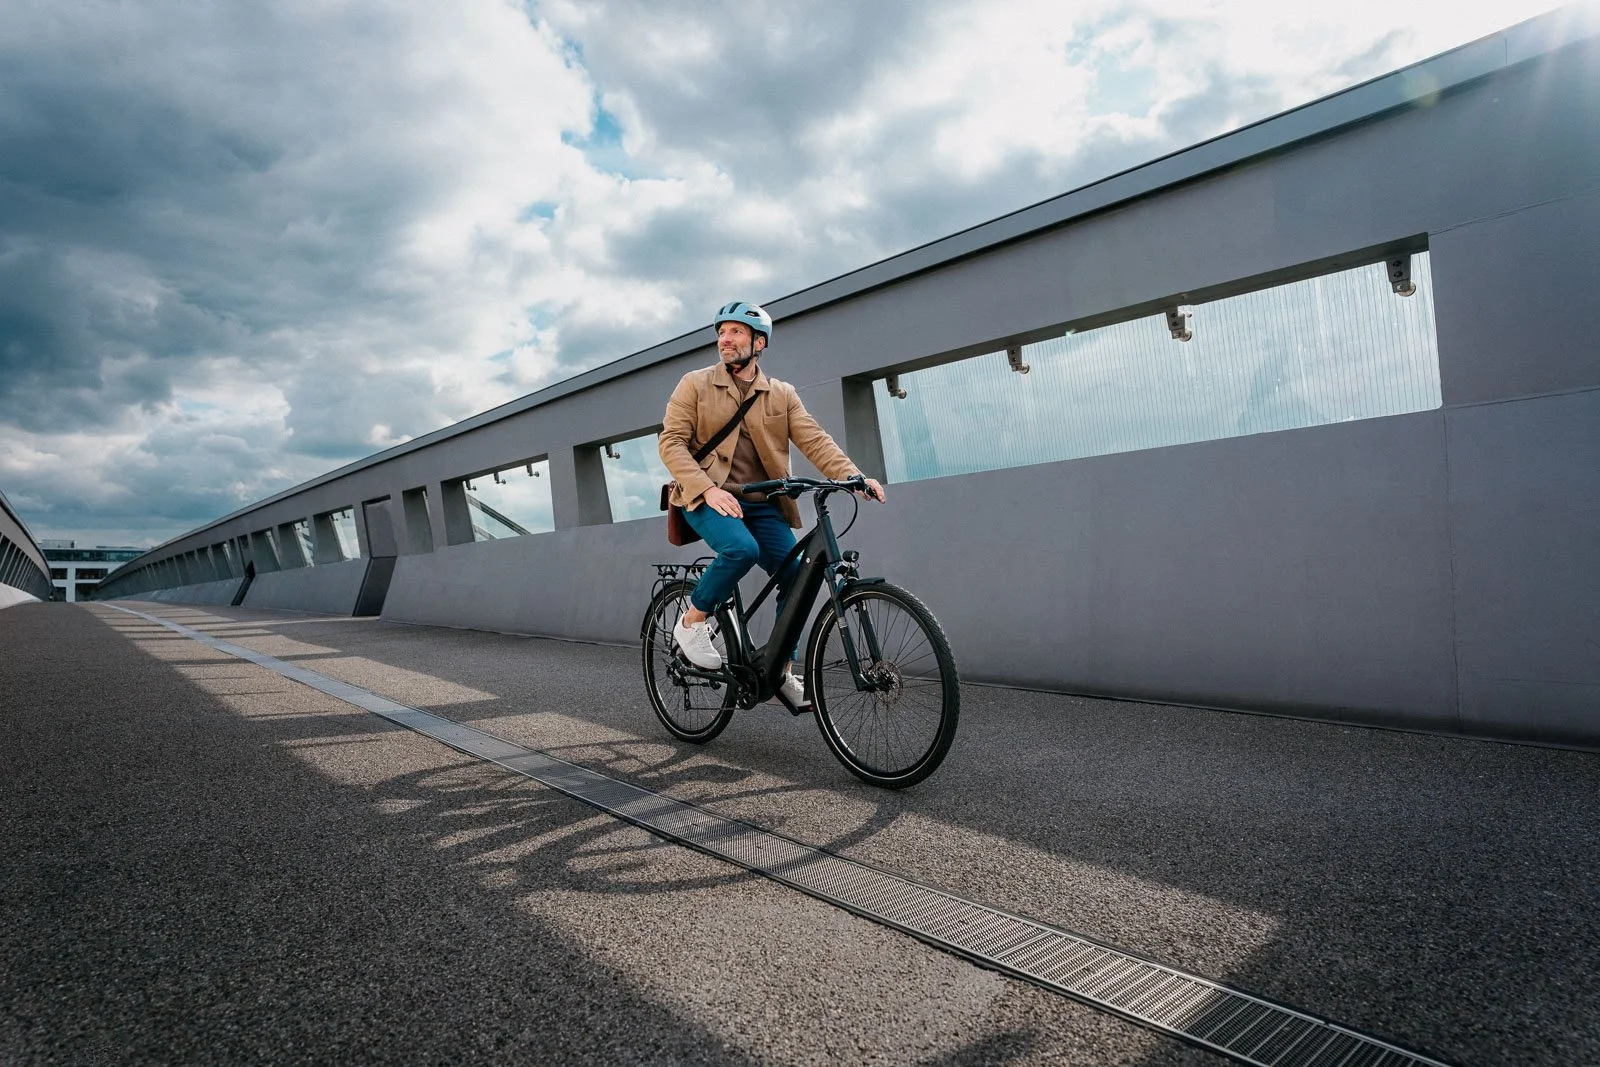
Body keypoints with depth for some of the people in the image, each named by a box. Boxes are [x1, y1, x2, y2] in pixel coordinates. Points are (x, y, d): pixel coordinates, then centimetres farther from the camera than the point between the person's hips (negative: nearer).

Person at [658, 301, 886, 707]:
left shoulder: (782, 394, 9)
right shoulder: (695, 384, 3)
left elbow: (814, 440, -3)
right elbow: (670, 441, -6)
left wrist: (854, 476, -21)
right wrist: (708, 489, -21)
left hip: (762, 503, 3)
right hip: (709, 497, -3)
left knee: (796, 576, -11)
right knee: (741, 549, -32)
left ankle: (782, 669, 7)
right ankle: (691, 623, -8)